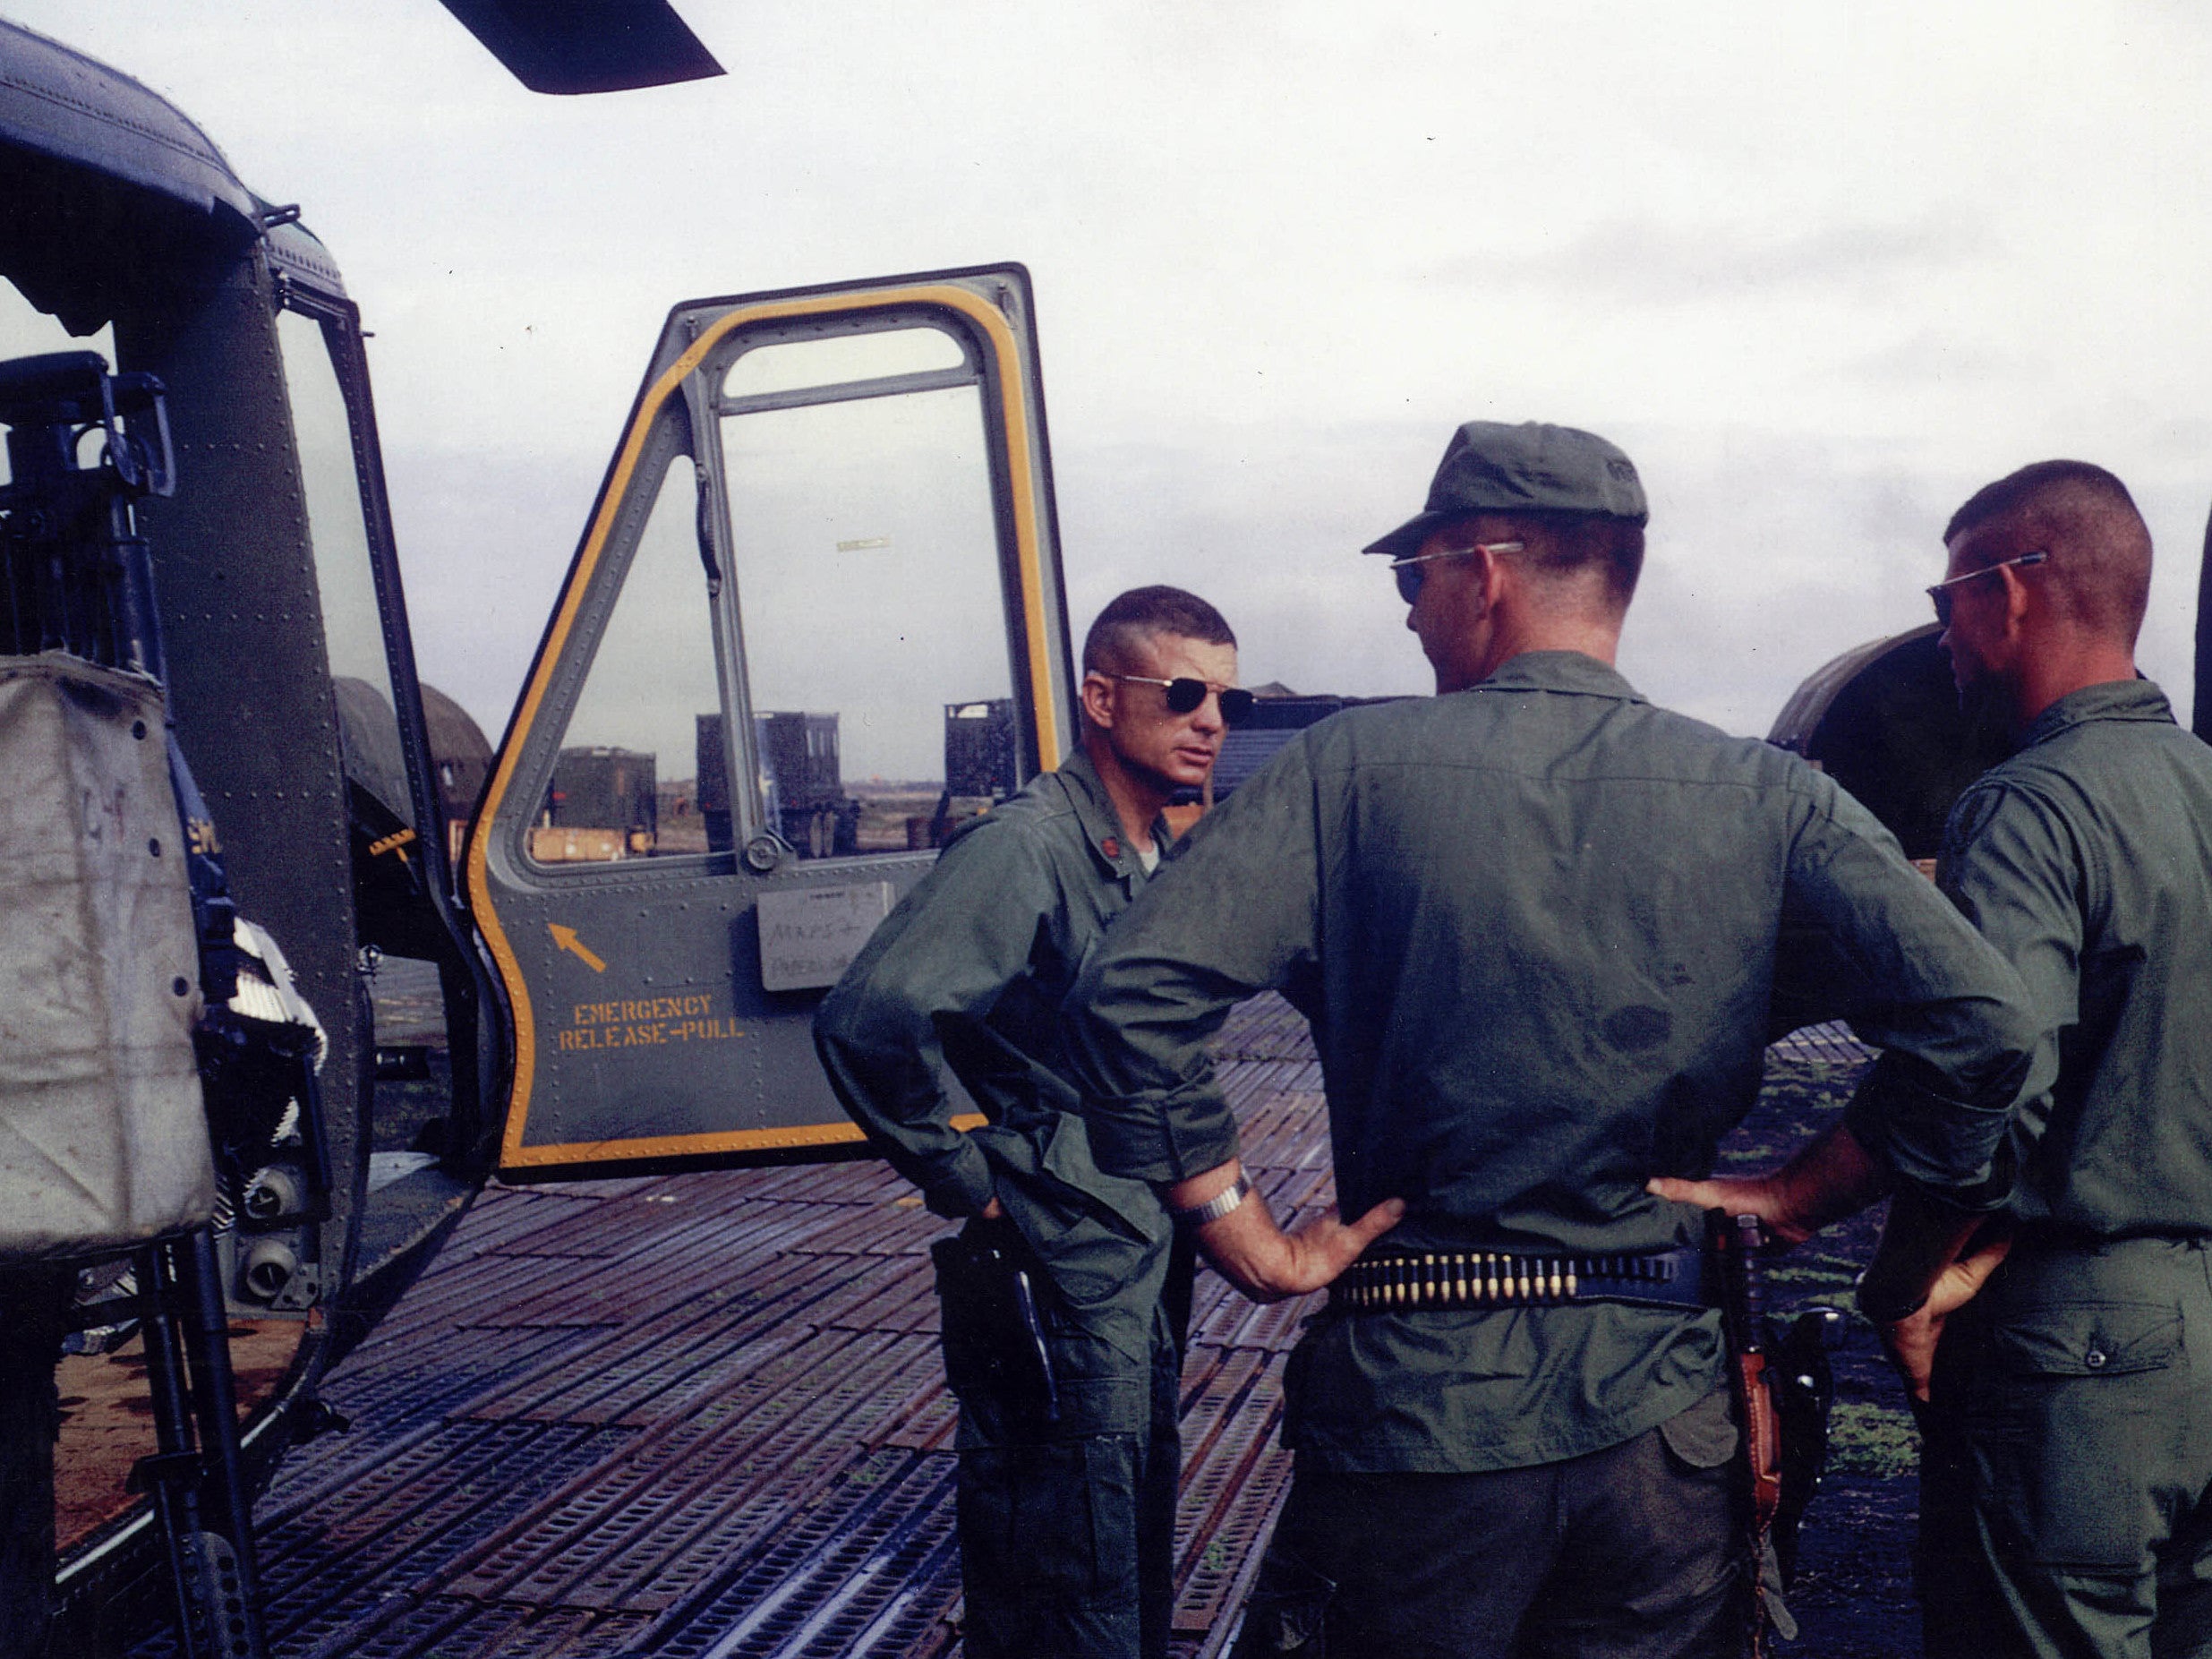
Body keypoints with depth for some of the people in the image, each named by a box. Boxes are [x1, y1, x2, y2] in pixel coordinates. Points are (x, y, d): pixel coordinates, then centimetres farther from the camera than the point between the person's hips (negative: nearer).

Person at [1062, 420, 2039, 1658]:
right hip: (1661, 1398, 2)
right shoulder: (1765, 797, -4)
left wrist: (1234, 1221, -6)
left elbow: (1131, 991, -16)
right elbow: (1980, 1017, -12)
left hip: (1416, 1388, -1)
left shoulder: (1356, 764, -9)